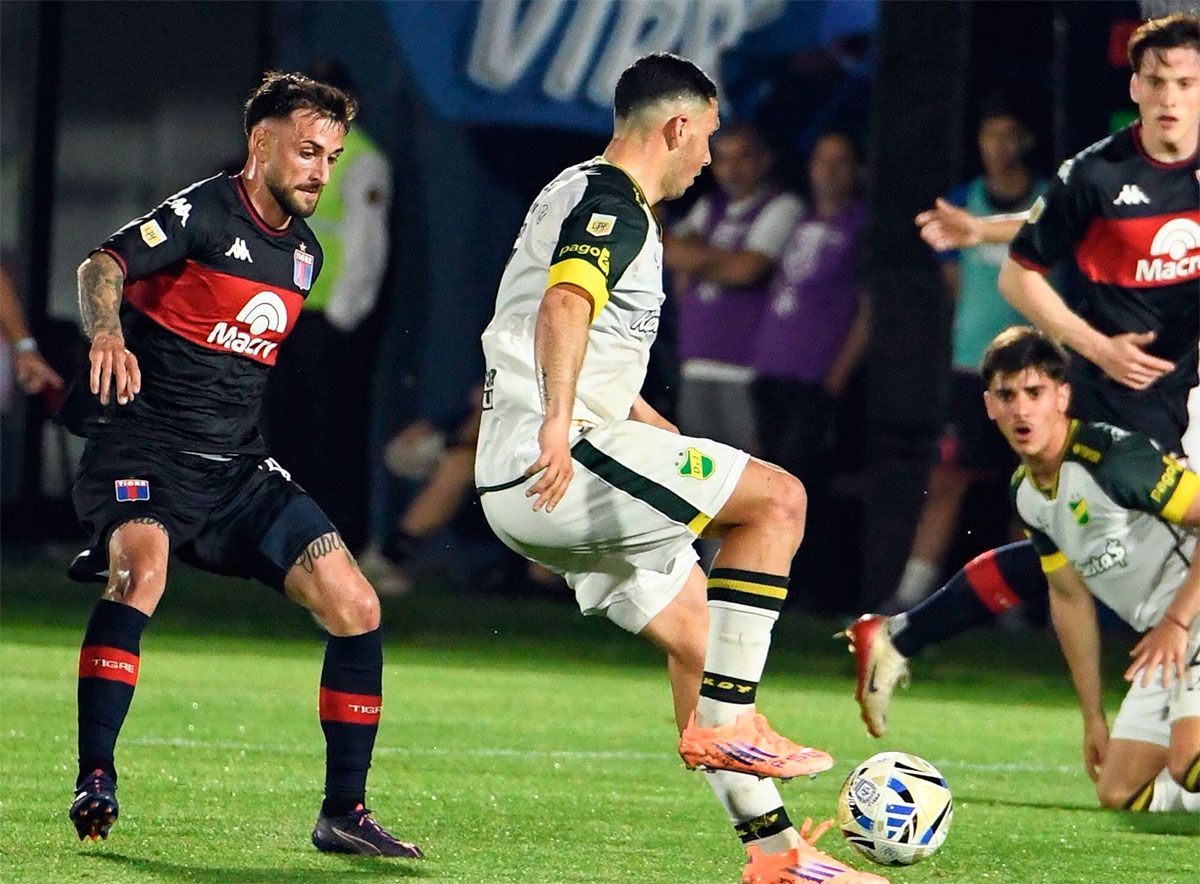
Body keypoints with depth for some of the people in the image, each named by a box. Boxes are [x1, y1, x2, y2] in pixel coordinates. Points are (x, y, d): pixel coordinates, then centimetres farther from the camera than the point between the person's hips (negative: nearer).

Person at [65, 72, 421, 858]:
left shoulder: (305, 253, 14)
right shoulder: (205, 214, -9)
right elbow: (103, 266, -23)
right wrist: (107, 331, -42)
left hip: (237, 468, 7)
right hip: (144, 454, -7)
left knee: (357, 607, -3)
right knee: (141, 569, -35)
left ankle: (344, 815, 6)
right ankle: (96, 782, -30)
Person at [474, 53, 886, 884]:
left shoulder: (581, 193, 24)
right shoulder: (613, 207, -10)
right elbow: (564, 307, -30)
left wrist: (671, 444, 42)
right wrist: (558, 422, -43)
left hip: (534, 480, 10)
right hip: (554, 465, -10)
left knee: (699, 631, 14)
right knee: (777, 499, -10)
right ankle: (724, 723, -13)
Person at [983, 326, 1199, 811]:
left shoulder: (1111, 457, -18)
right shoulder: (1025, 493, 9)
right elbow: (1070, 595, 19)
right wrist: (1093, 717, 20)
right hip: (1160, 639, 9)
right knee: (1120, 793, 7)